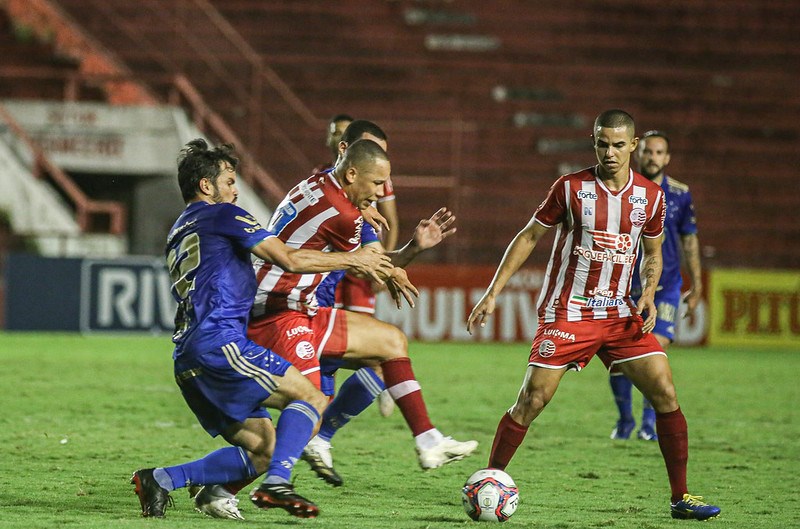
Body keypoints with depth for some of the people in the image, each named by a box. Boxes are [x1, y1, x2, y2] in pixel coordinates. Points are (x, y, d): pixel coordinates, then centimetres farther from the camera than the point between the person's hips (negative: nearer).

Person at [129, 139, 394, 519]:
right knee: (310, 397, -6)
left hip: (186, 360, 9)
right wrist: (352, 259, 8)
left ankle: (160, 479, -3)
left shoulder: (178, 233, 29)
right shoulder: (222, 215, 3)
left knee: (263, 451, 6)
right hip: (219, 343, -9)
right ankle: (276, 483, -24)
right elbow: (290, 259, -4)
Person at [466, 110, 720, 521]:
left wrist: (648, 294, -4)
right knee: (531, 401, -11)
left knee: (666, 394, -7)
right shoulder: (571, 188, -7)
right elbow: (529, 237, 2)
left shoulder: (650, 196, 2)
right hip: (566, 313, -3)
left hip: (620, 314, 3)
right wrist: (492, 294, -2)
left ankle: (681, 497, 1)